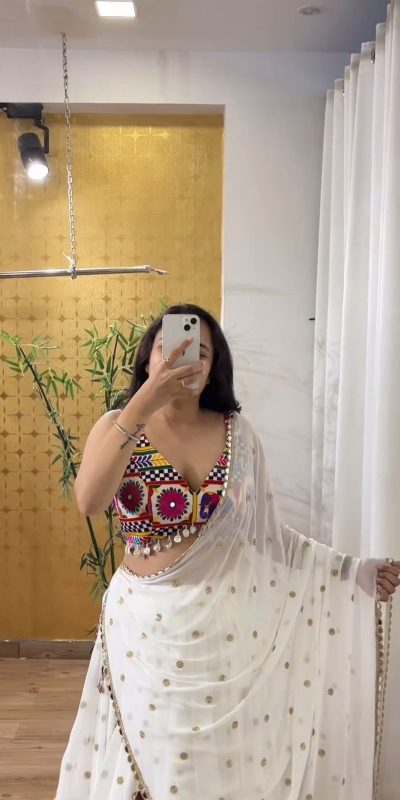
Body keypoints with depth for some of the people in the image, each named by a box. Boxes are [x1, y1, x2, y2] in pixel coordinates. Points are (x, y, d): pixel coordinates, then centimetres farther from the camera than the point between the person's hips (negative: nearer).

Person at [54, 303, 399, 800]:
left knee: (230, 759, 14)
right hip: (150, 623, -1)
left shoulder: (237, 433, -1)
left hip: (231, 620, 2)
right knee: (153, 754, 13)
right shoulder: (118, 427, -7)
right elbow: (89, 502, -27)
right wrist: (143, 403, -33)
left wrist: (355, 572, -3)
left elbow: (267, 531, 4)